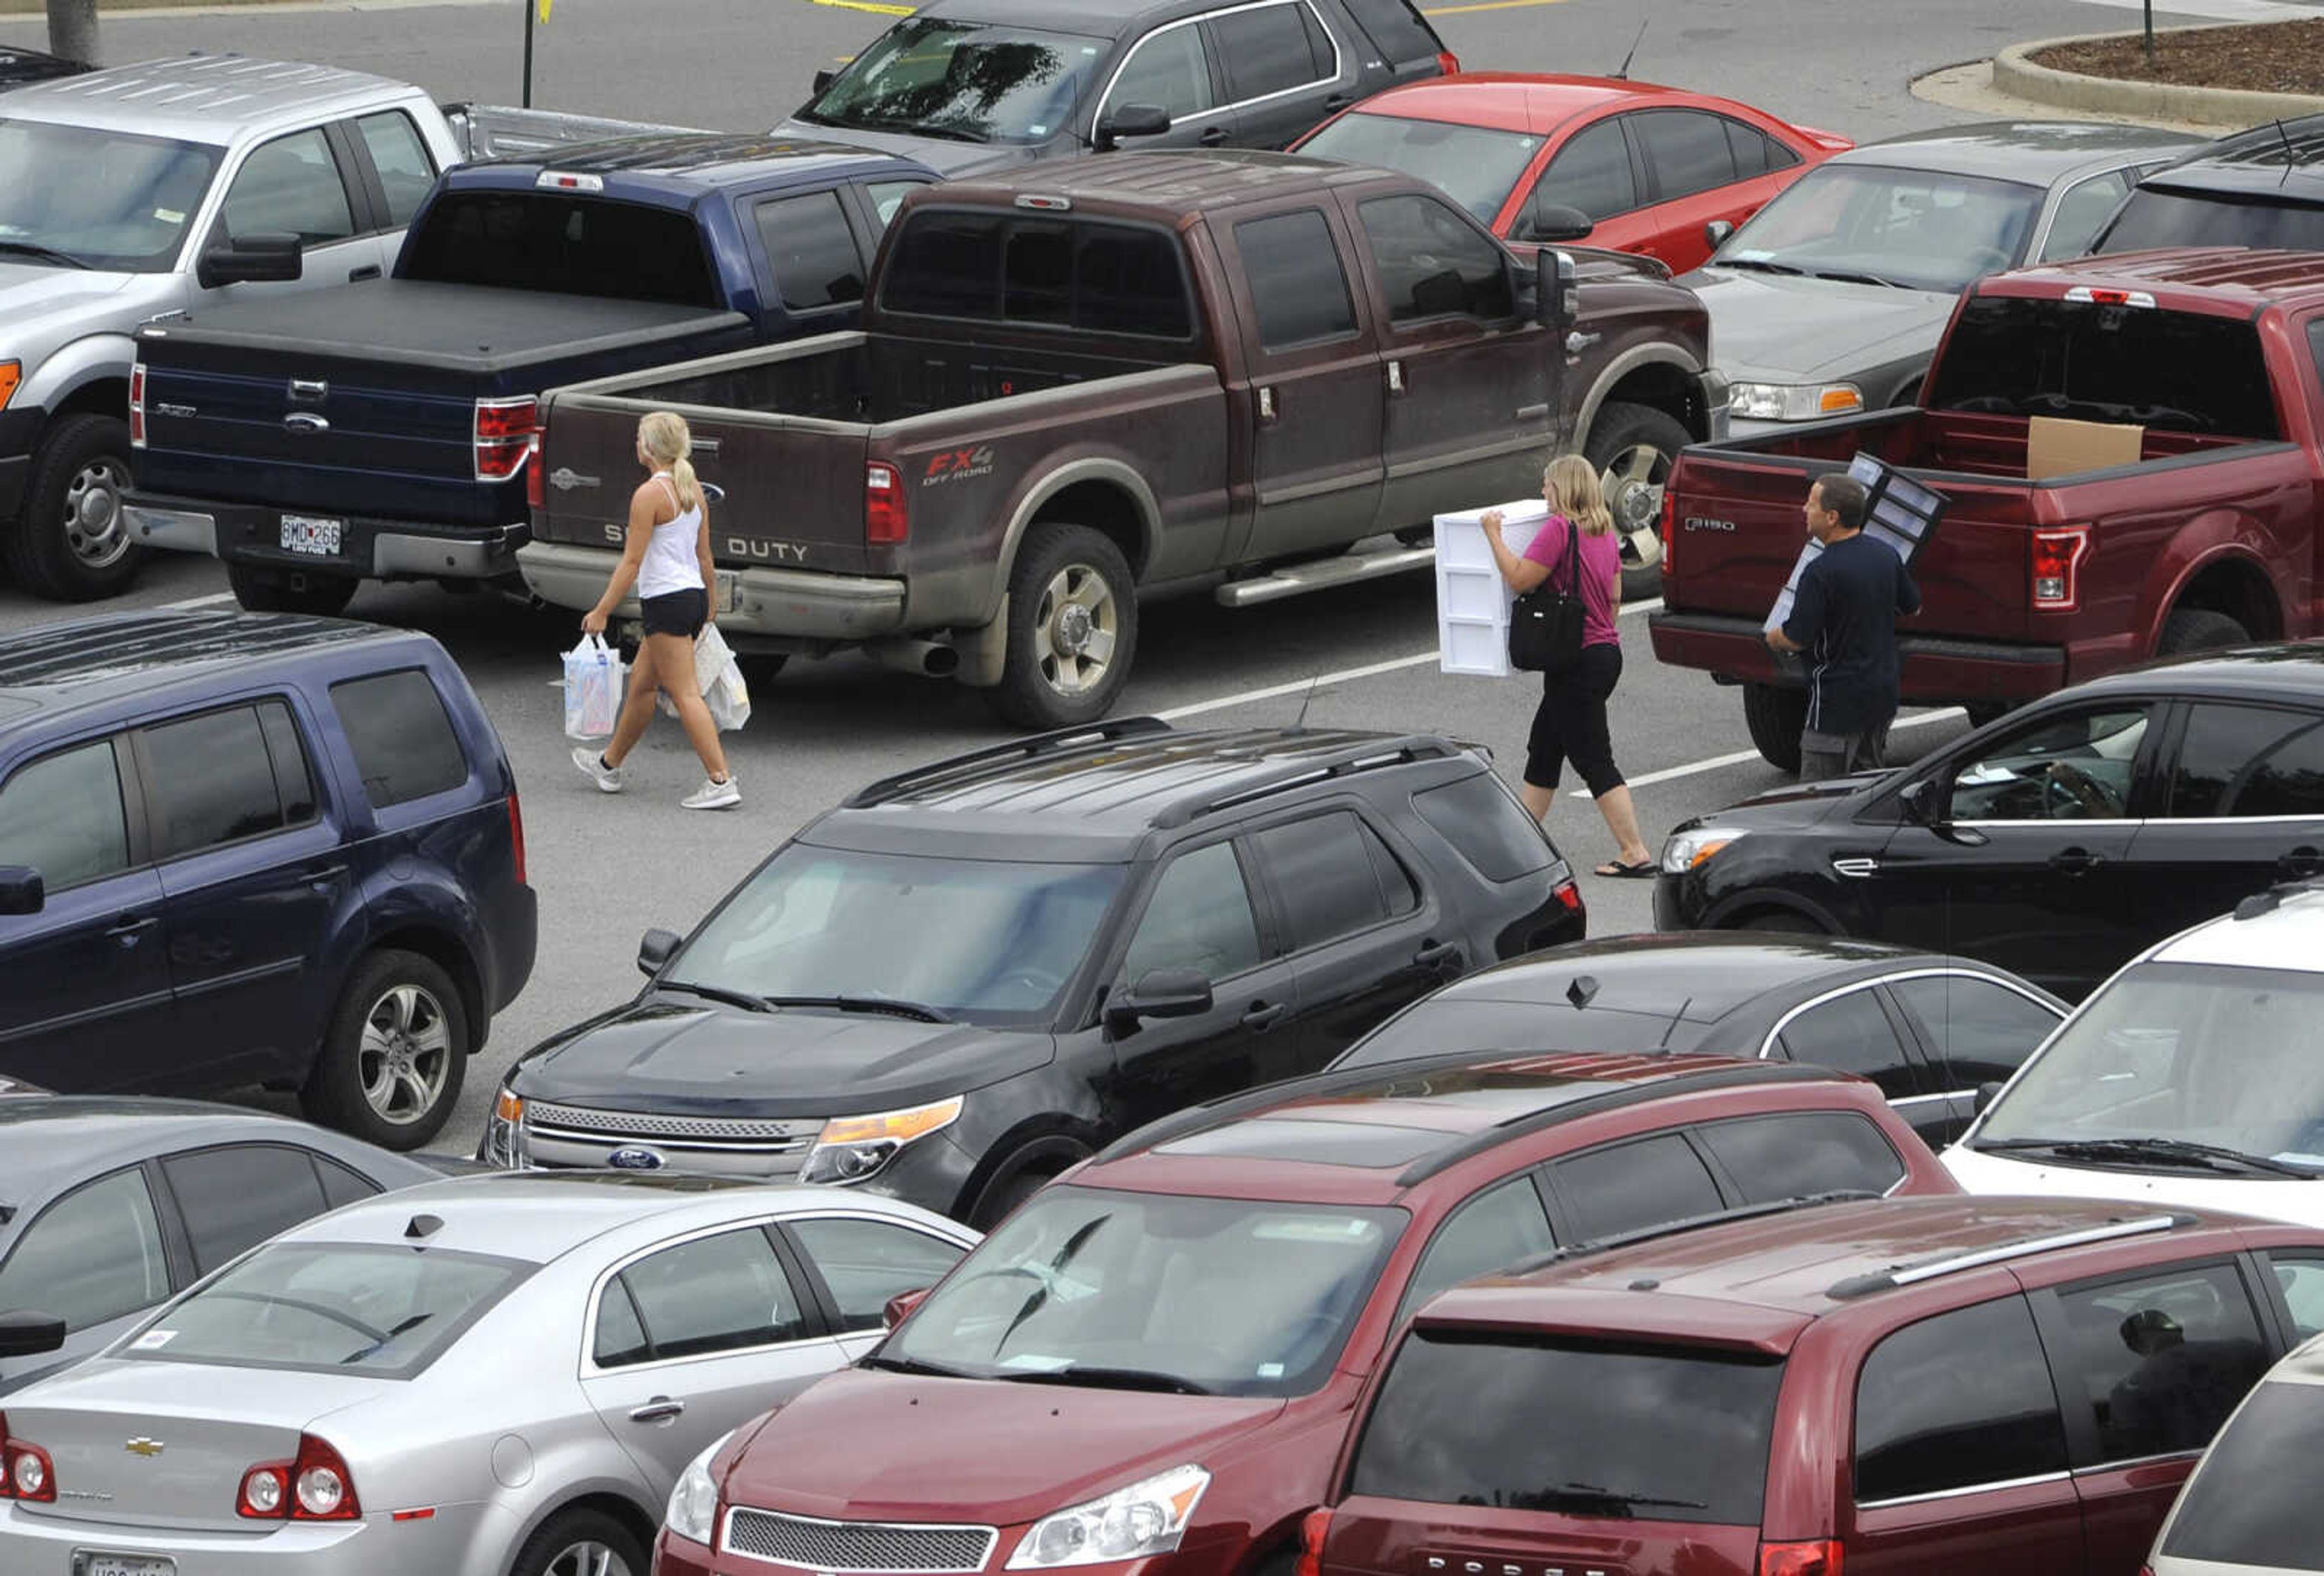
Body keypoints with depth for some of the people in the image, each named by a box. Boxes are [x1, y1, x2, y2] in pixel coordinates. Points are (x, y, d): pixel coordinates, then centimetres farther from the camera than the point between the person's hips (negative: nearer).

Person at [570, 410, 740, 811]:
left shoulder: (649, 495, -14)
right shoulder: (693, 491, 10)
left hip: (666, 601, -9)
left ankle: (721, 781, -15)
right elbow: (704, 556, 15)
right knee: (641, 684, 22)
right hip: (694, 595, 9)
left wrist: (601, 612, -12)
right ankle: (609, 765, 36)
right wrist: (709, 608, 23)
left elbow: (632, 562, -15)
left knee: (685, 694, -9)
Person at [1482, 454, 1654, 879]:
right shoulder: (1604, 531, 10)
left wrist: (1494, 535, -9)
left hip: (1577, 661, -9)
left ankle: (1635, 852, -10)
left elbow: (1520, 579, -19)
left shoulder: (1559, 528, -16)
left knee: (1594, 760, -7)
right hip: (1606, 650, 9)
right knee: (1543, 751, 18)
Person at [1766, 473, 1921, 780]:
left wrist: (1772, 638, 4)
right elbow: (1913, 607, 16)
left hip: (1839, 703, -8)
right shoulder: (1887, 556, 1)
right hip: (1883, 693, 8)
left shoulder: (1821, 573, -22)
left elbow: (1796, 639, -18)